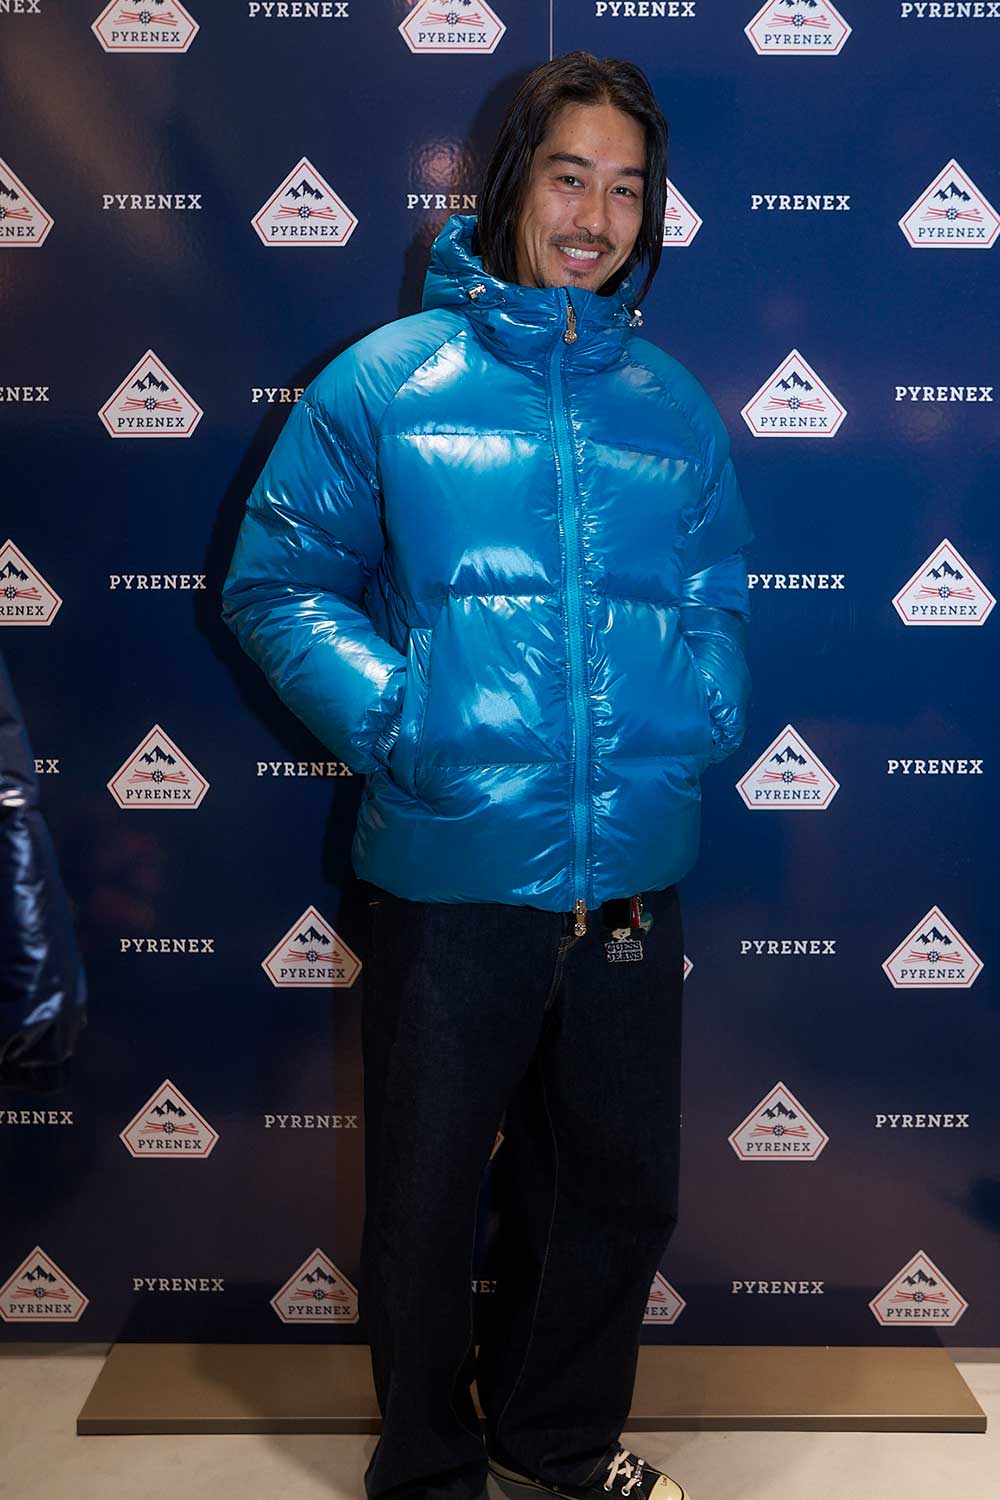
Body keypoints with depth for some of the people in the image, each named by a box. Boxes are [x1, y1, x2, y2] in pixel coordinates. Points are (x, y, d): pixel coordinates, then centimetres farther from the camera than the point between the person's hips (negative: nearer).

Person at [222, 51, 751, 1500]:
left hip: (632, 881, 4)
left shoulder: (674, 405, 8)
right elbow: (275, 582, -2)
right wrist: (388, 713, -16)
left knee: (619, 1190, 19)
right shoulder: (385, 379, -2)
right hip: (449, 877, -3)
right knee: (426, 1202, 13)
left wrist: (708, 713, -4)